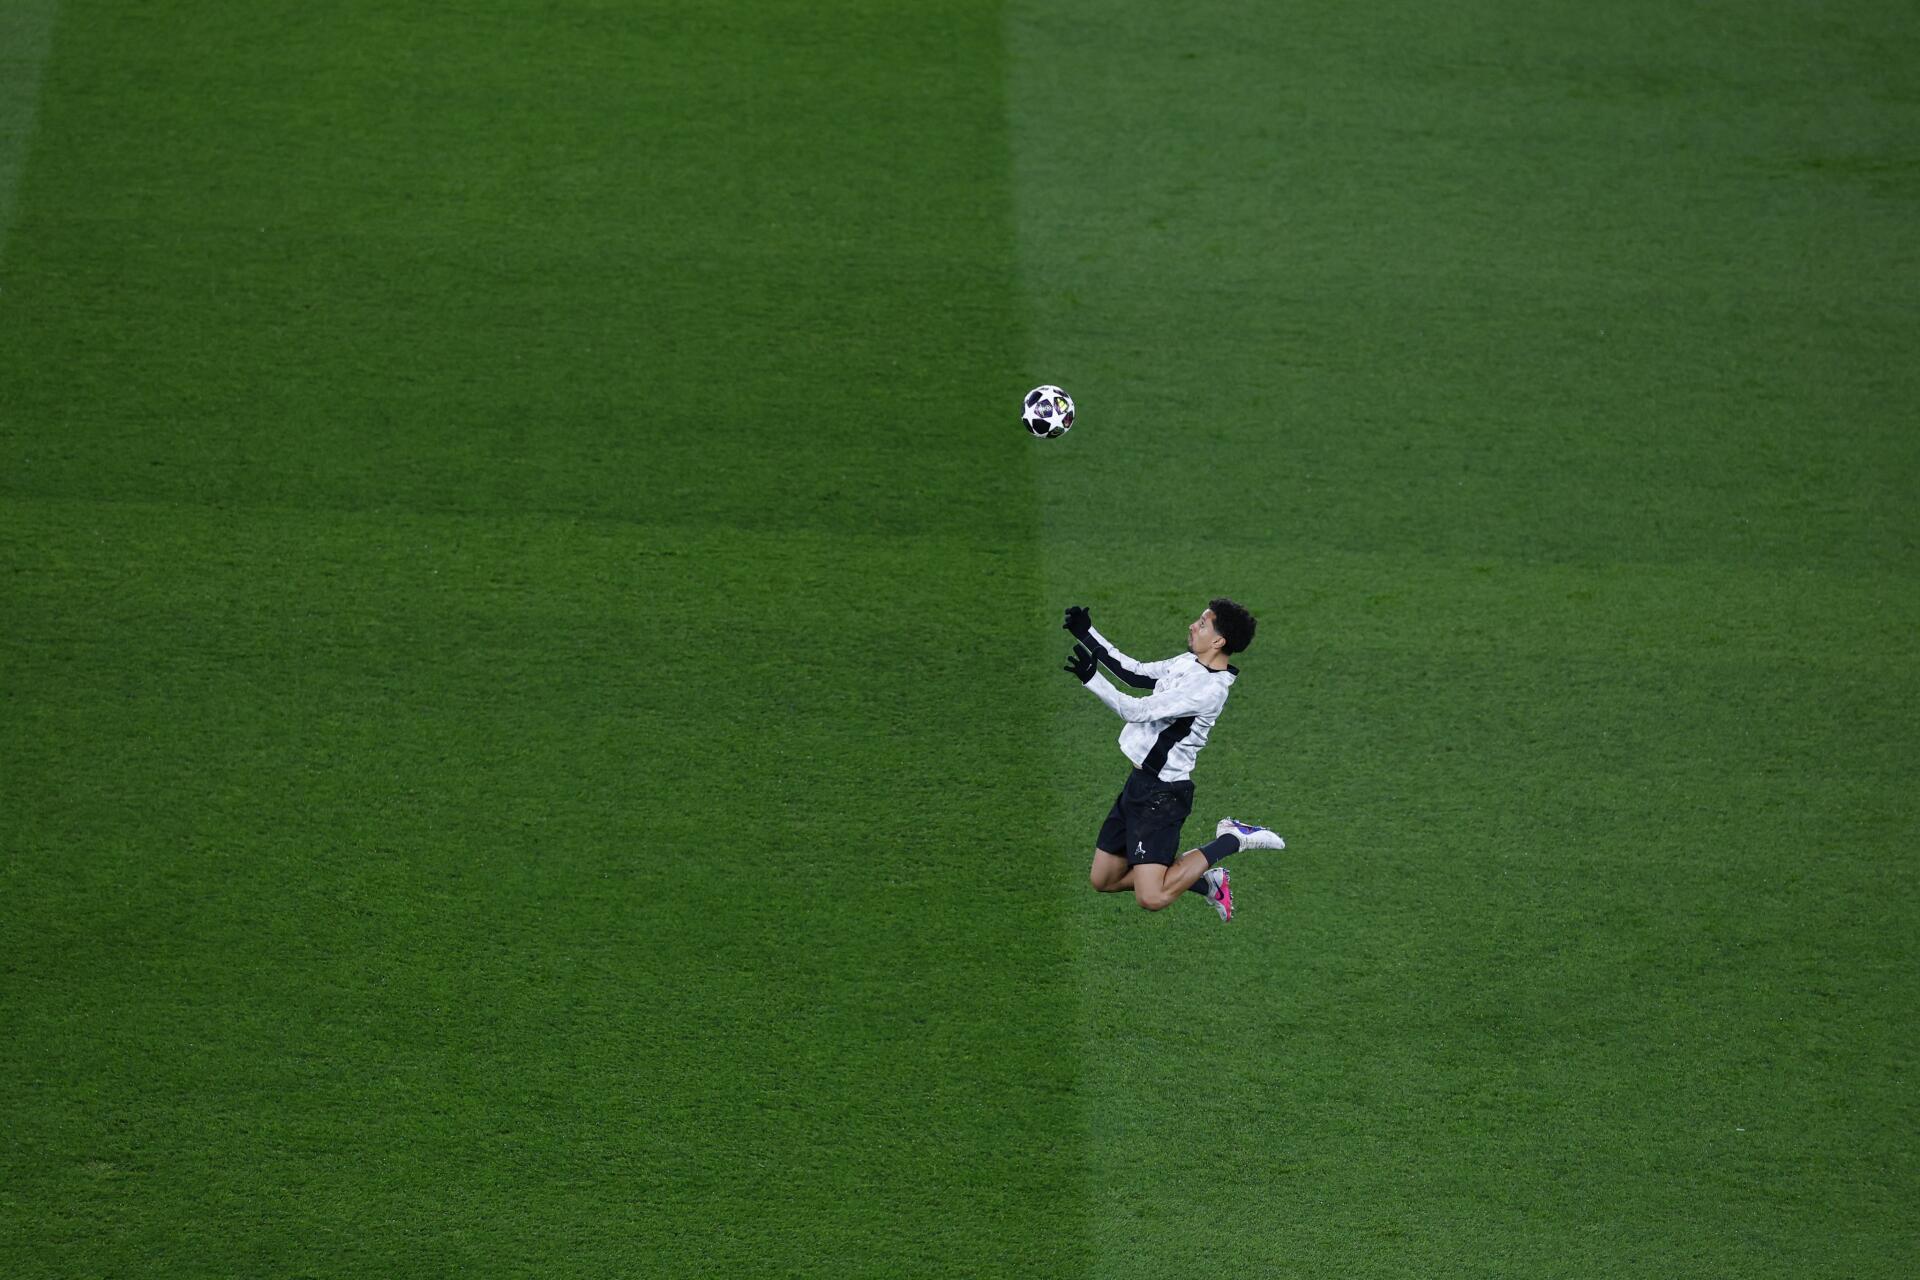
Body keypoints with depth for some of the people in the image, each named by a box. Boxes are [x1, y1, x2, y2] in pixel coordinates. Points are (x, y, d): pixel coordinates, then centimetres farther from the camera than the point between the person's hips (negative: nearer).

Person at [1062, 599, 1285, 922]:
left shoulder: (1209, 689, -24)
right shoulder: (1188, 662, 4)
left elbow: (1137, 711, -27)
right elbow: (1136, 674, 16)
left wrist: (1091, 679, -27)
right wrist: (1088, 634, 14)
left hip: (1161, 793, -9)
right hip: (1139, 781, 9)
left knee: (1151, 898, -17)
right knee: (1103, 880, 13)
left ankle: (1232, 840, 1)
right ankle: (1206, 882, 21)